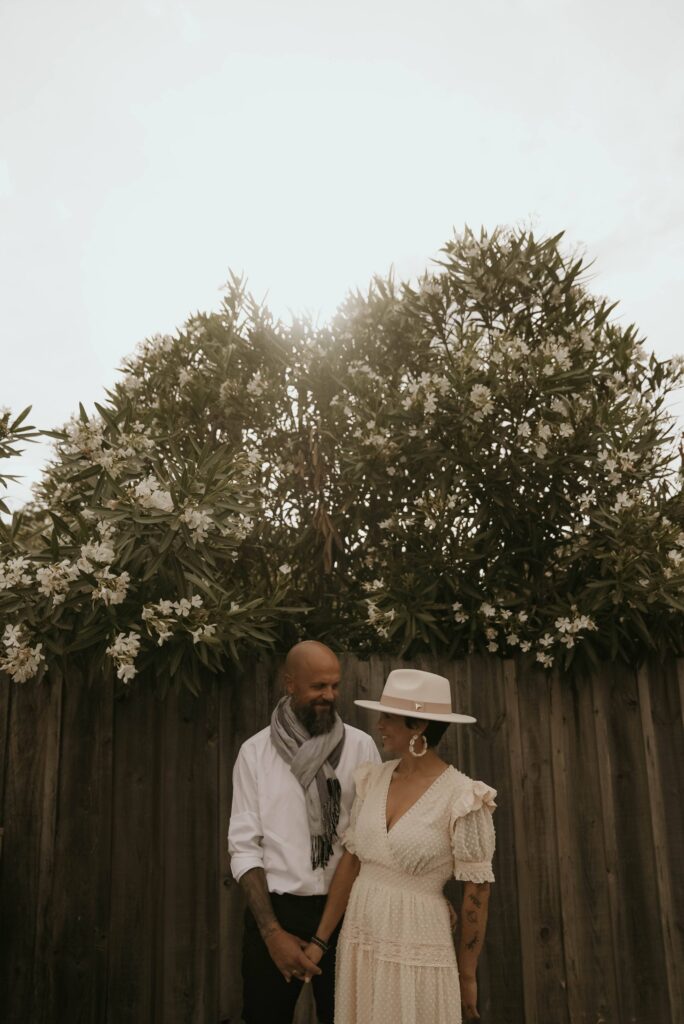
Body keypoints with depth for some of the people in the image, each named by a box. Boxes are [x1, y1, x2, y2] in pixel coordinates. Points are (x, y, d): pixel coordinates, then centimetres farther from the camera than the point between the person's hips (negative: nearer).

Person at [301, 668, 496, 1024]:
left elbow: (476, 891, -9)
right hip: (358, 942, 5)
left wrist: (467, 975, -2)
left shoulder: (462, 798, -17)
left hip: (415, 950, -5)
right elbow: (350, 861, 4)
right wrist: (320, 939, 5)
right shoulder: (374, 780, 0)